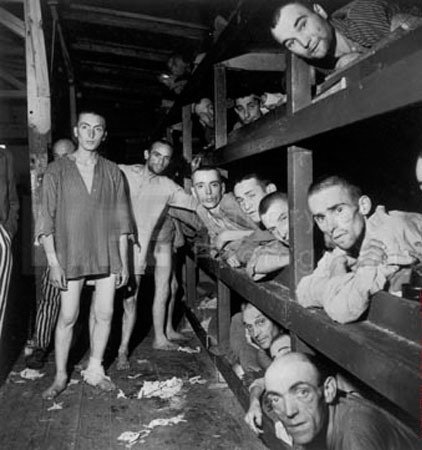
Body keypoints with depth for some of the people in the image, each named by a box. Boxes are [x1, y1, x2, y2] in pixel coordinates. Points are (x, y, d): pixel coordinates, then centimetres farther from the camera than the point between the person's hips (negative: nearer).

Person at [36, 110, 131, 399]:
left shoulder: (113, 172, 6)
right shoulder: (57, 170, -1)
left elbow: (121, 221, 7)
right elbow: (46, 220, -3)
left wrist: (124, 262, 5)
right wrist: (53, 262, -10)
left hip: (107, 256, 3)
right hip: (71, 255, -2)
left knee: (105, 314, 7)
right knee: (68, 316, 2)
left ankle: (95, 370, 24)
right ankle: (61, 375, 19)